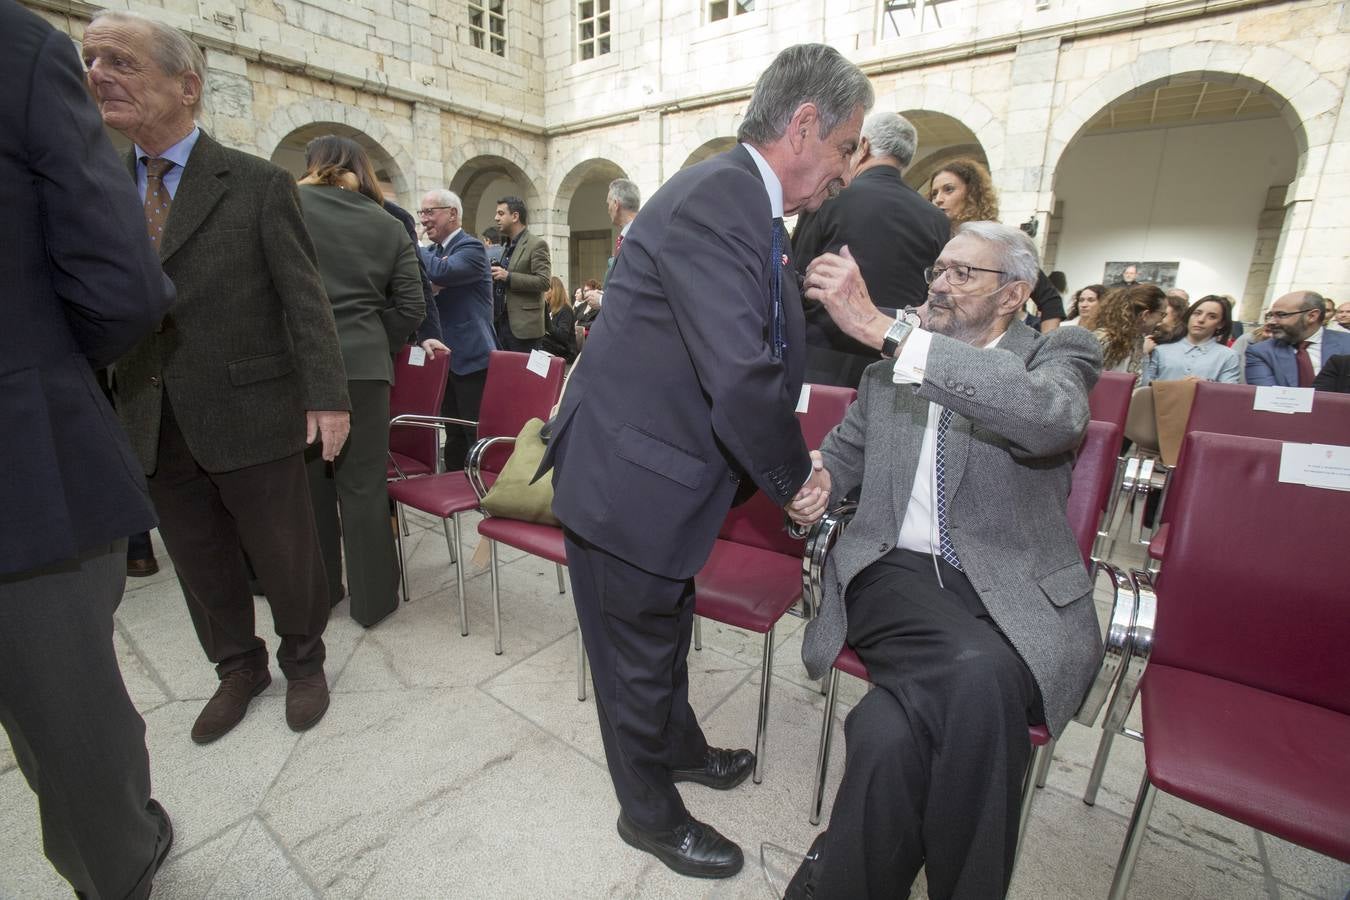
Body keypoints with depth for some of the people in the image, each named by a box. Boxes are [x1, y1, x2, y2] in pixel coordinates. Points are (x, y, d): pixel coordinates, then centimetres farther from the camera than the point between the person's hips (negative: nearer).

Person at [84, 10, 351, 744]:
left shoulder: (259, 184, -3)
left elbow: (303, 298, -8)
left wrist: (327, 396, -15)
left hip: (251, 416, -5)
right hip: (155, 427, 5)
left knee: (285, 555, 9)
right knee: (201, 564, 16)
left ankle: (303, 660, 32)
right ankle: (237, 667, 37)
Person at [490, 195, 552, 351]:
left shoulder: (537, 244, -7)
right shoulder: (506, 246, 19)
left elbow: (544, 282, -17)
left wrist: (508, 276, -19)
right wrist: (495, 278, 8)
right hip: (501, 322, 8)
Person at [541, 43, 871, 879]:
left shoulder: (749, 204, 9)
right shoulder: (713, 201, -22)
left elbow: (766, 353, 12)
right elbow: (741, 380, -28)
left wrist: (791, 461, 3)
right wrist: (796, 479, -11)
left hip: (666, 471, 10)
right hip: (627, 481, -9)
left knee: (667, 631, 27)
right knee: (639, 654, 12)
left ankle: (679, 745, 53)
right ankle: (652, 813, 39)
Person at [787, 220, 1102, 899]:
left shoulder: (1059, 355, 6)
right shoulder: (887, 373, 18)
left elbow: (1050, 415, -19)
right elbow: (843, 454, 28)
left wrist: (881, 330, -25)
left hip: (1013, 590, -1)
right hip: (896, 571, 2)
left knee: (896, 733, -32)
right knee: (979, 674, -32)